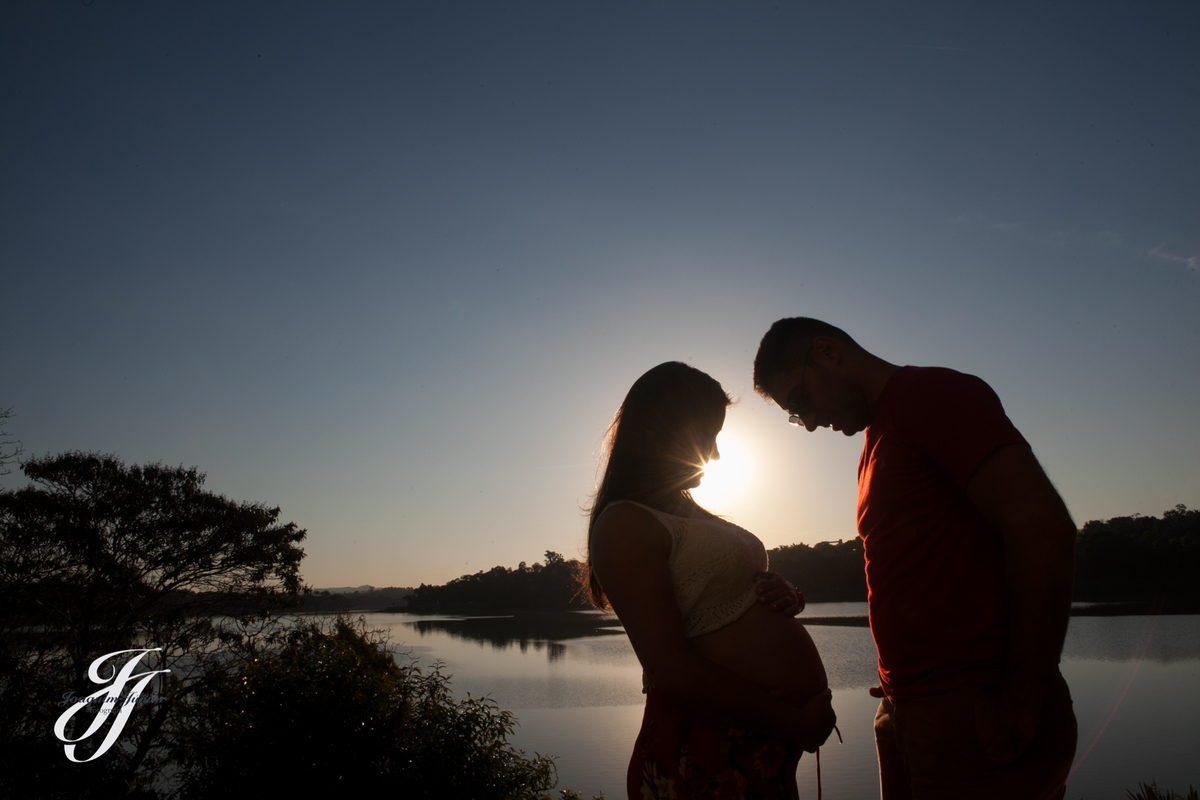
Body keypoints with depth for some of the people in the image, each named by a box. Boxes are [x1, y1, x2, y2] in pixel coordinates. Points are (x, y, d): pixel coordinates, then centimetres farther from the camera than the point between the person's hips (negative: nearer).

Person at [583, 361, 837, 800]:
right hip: (713, 756, -9)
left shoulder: (691, 512, 16)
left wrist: (782, 596, 2)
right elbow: (672, 672, -21)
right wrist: (796, 722, -14)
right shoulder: (625, 525, -15)